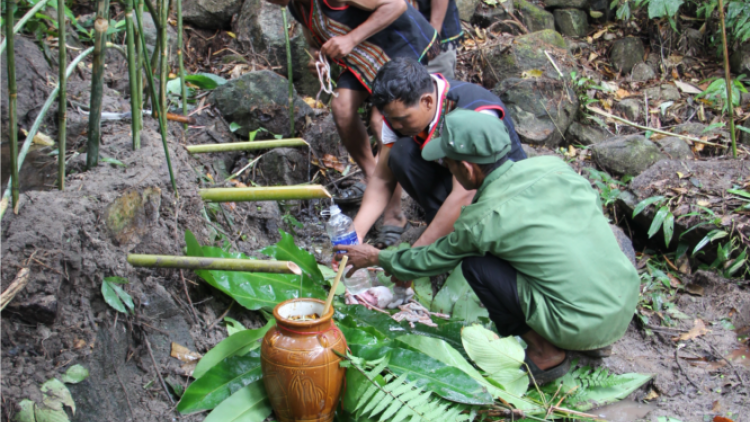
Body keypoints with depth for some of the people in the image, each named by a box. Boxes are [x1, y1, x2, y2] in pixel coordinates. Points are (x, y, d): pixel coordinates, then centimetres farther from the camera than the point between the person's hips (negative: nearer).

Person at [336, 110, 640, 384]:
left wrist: (378, 258, 26)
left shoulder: (481, 220, -10)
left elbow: (431, 261, 8)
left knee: (475, 265, 1)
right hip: (630, 298, 6)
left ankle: (545, 353, 5)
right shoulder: (553, 165, 2)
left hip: (583, 325, -6)